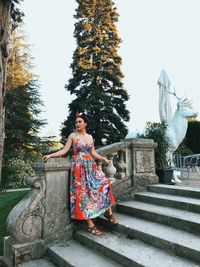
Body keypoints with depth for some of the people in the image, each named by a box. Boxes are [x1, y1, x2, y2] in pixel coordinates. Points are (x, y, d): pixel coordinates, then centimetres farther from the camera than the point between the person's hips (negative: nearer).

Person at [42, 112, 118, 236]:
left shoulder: (90, 137, 11)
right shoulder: (73, 135, 0)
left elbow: (93, 153, 11)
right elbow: (65, 150, -2)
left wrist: (104, 159, 0)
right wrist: (50, 155, -11)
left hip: (91, 166, 4)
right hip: (79, 167, -4)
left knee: (104, 183, -9)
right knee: (83, 193, -5)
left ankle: (108, 212, 8)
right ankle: (90, 224, 3)